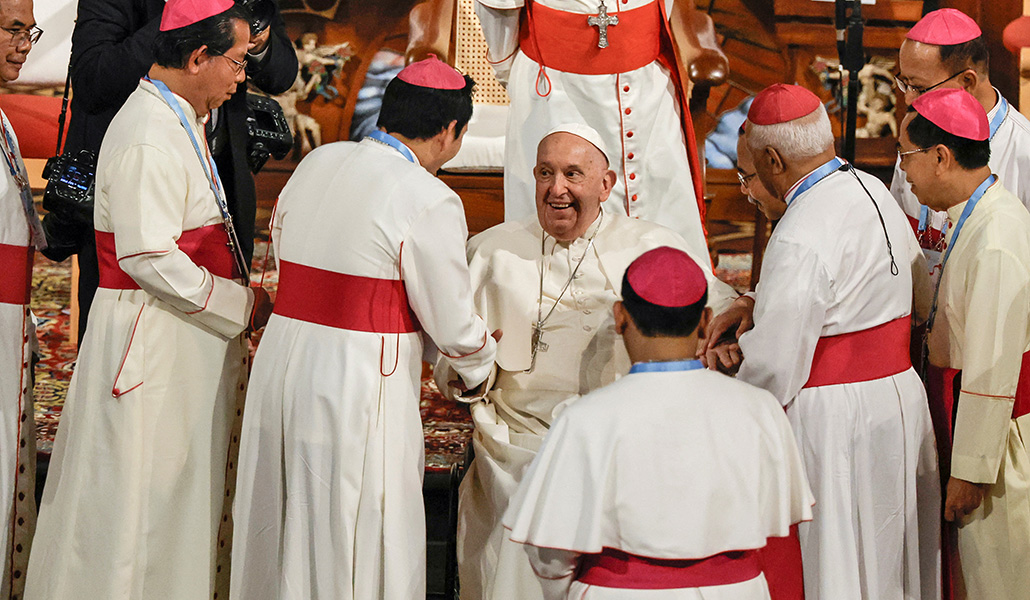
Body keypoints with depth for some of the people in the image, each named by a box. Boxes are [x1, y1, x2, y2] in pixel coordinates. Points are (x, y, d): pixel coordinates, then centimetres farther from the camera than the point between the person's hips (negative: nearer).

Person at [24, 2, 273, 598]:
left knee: (180, 493, 17)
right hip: (151, 342, -10)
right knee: (142, 499, -1)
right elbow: (149, 260, -25)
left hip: (185, 343, 10)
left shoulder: (179, 123, 13)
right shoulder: (149, 140, -21)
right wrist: (242, 303, -15)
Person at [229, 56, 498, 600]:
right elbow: (453, 326, -10)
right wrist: (484, 362, 13)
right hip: (359, 389, -7)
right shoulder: (430, 201, -13)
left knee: (283, 537, 19)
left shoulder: (316, 164, 7)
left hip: (281, 367, 7)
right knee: (358, 551, 6)